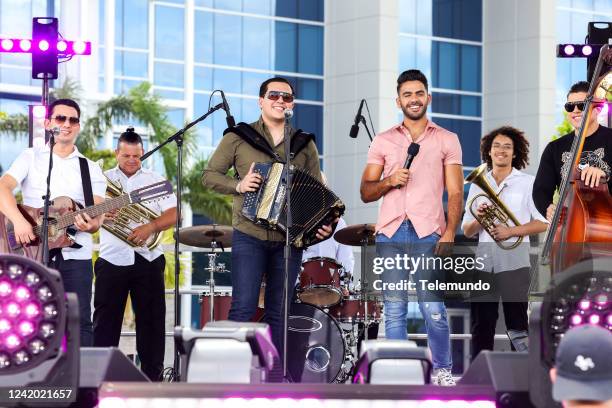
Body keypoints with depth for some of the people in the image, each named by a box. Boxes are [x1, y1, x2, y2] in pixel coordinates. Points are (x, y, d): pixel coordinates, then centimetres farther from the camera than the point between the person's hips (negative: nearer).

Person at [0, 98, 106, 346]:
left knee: (80, 325, -4)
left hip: (75, 256, 1)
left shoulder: (90, 169, 13)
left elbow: (97, 213, 4)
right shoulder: (31, 158, 9)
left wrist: (91, 224, -21)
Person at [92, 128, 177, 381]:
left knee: (152, 318, 2)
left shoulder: (155, 180, 10)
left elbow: (172, 214, 1)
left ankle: (152, 375, 8)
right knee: (106, 318, -1)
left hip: (147, 258, 0)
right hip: (112, 260, 0)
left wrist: (150, 227, -16)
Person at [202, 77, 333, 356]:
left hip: (289, 239, 3)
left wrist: (324, 224, -7)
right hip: (249, 236, -3)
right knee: (243, 307, -11)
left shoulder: (305, 145, 12)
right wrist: (238, 185, -13)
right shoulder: (238, 138, 5)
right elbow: (209, 176, 6)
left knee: (278, 314, 6)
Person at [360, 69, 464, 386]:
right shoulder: (383, 141, 15)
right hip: (390, 232, 2)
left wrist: (450, 233, -8)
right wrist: (389, 181, -7)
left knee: (433, 308, -8)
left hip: (428, 232, -2)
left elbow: (455, 193, 6)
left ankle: (443, 371, 7)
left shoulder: (446, 140, 12)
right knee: (394, 308, 0)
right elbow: (365, 193, 14)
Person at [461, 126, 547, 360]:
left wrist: (511, 231, -13)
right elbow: (466, 231, 14)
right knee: (481, 325, 3)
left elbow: (543, 223, -2)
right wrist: (478, 218, -7)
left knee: (517, 325, -5)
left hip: (514, 259, -3)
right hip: (483, 259, 3)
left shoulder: (527, 183, 6)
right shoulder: (477, 185, 15)